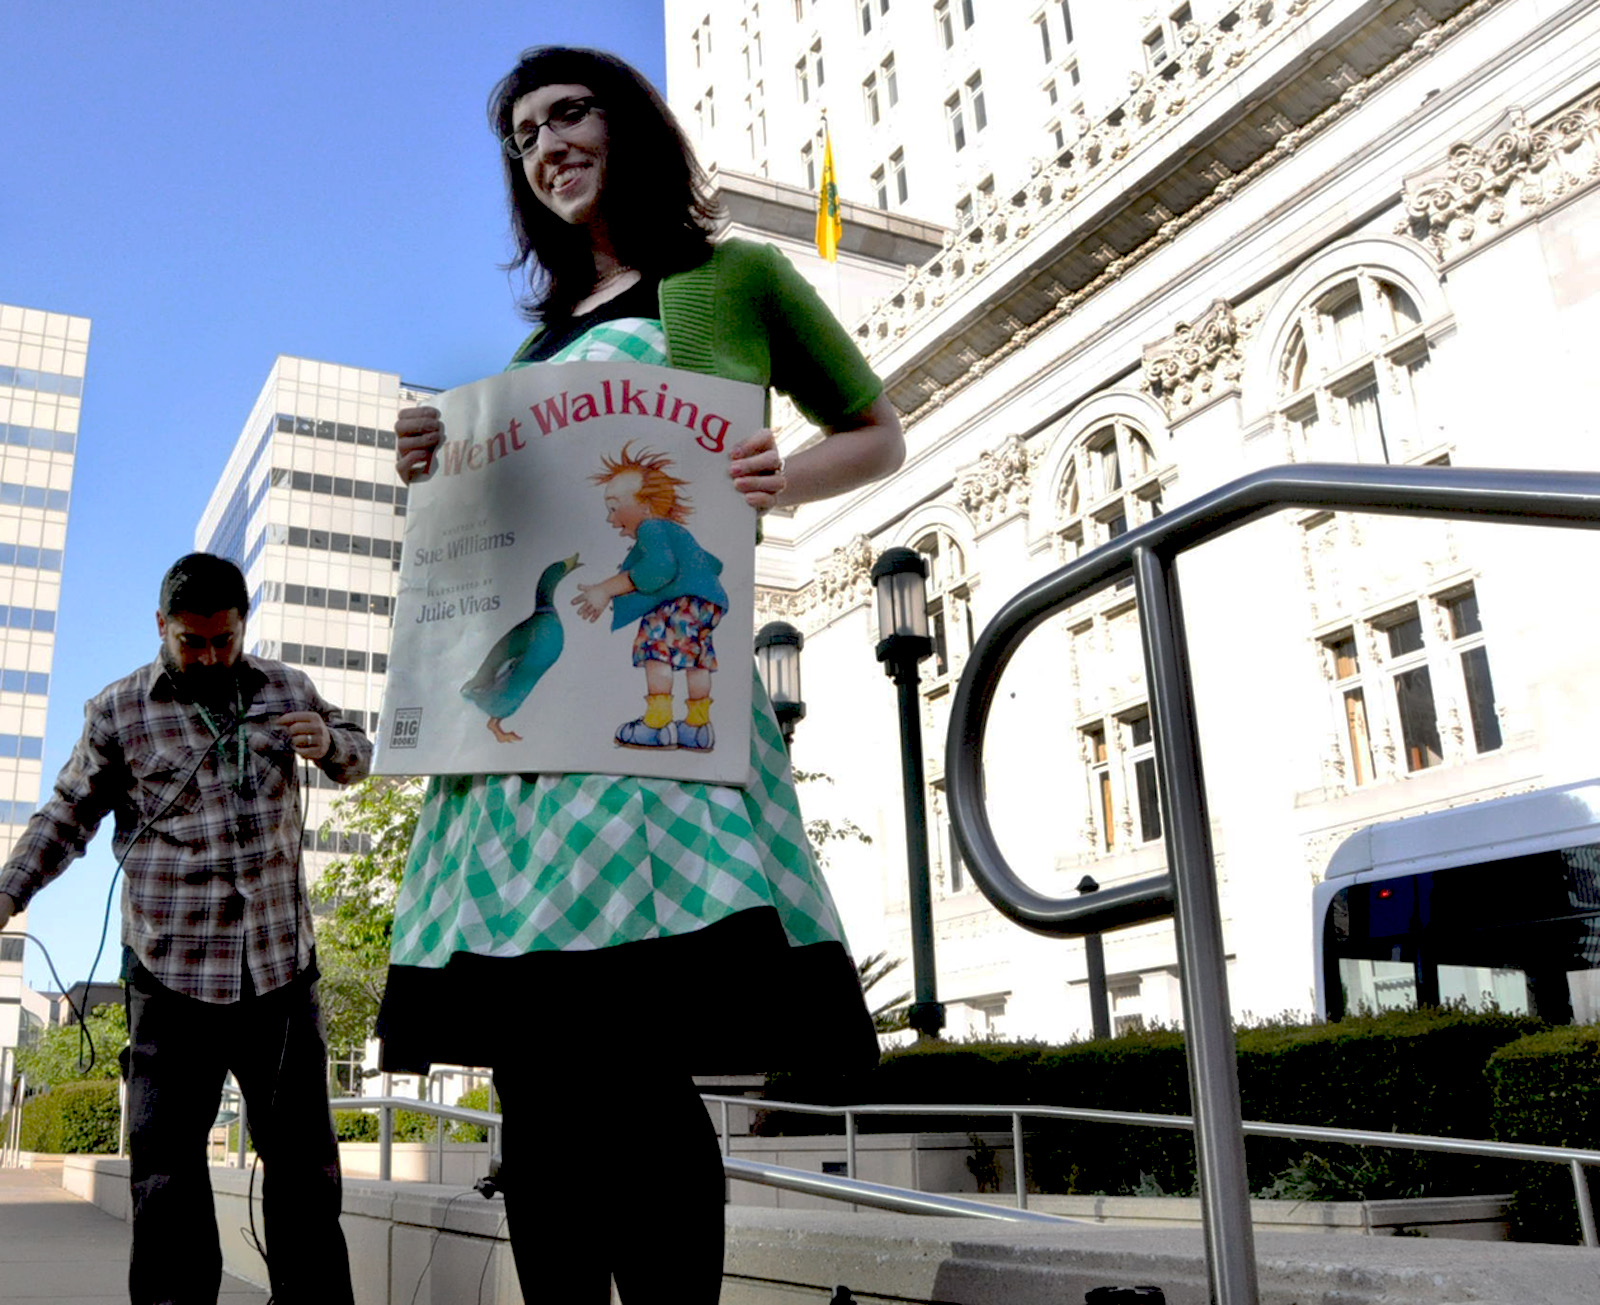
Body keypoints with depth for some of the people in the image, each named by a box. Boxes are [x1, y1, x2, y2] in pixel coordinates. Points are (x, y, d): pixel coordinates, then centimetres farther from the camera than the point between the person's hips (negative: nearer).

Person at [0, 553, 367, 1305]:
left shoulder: (284, 688, 8)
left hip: (280, 959, 2)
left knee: (302, 1153, 7)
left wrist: (329, 742, -5)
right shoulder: (118, 712, 3)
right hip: (172, 967, -2)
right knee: (165, 1162, 2)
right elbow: (68, 817, 12)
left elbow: (356, 757, 18)